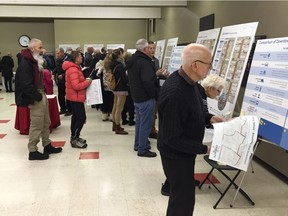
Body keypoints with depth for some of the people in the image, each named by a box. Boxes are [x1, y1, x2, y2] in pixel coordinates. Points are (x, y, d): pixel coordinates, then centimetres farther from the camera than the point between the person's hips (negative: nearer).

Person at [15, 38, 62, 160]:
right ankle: (33, 151, 8)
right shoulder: (25, 63, -17)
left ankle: (47, 146, 30)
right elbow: (26, 85, -23)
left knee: (46, 123, 18)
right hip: (36, 98, -10)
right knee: (36, 125, -3)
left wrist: (43, 93, 9)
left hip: (41, 94, 10)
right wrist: (38, 97, -20)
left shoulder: (35, 61, 15)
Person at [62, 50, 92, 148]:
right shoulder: (73, 70, -22)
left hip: (75, 97, 11)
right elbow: (76, 86, -28)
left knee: (76, 117, 16)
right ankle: (74, 140, -2)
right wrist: (87, 82, -18)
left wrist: (85, 81, 5)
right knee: (81, 118, -9)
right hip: (76, 97, -11)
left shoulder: (75, 68, 13)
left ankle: (74, 137, 25)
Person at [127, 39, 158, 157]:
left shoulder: (132, 60, 10)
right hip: (146, 98, -10)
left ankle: (138, 144, 31)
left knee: (139, 121, 20)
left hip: (136, 96, 10)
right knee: (146, 124, -2)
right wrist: (154, 94, -14)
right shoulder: (144, 62, -22)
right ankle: (143, 149, 5)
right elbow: (148, 81, -28)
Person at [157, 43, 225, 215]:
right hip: (177, 154, -9)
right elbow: (172, 138, -29)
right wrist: (204, 149, -25)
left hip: (184, 150, 9)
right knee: (184, 199, 6)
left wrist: (209, 118, 1)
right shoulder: (174, 93, -34)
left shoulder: (187, 81, -3)